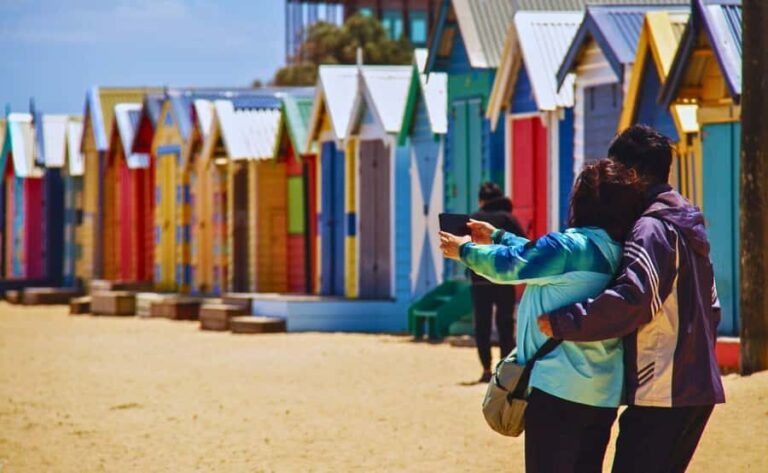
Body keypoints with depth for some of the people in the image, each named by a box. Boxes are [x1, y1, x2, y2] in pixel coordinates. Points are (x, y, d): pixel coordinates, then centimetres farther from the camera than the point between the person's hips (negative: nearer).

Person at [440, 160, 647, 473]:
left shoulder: (568, 247, -17)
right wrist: (496, 236, 32)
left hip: (558, 389, -8)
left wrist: (465, 250, 15)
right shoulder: (616, 253, 9)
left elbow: (509, 265, -3)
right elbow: (538, 254, 22)